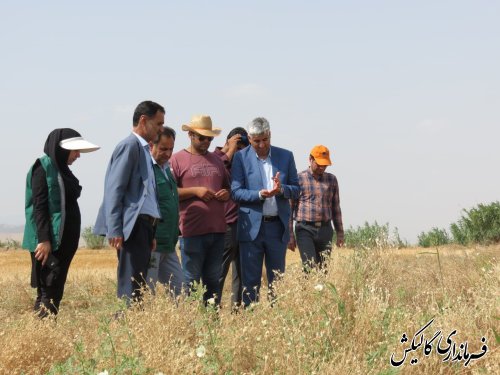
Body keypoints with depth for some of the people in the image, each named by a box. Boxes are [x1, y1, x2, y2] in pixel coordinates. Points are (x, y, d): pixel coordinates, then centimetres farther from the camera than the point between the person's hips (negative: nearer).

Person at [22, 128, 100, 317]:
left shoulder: (62, 170, 17)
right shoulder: (43, 168, -8)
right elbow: (39, 206, -14)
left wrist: (71, 240, 18)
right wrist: (43, 240, -20)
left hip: (65, 239, 9)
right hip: (49, 240, -8)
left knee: (57, 287, 6)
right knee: (49, 287, -12)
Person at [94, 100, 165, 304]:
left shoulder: (143, 148, 20)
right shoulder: (129, 145, -7)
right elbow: (114, 190, -13)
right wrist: (115, 230, -19)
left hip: (143, 226, 9)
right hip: (132, 226, -9)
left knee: (138, 286, 8)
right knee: (130, 288, -10)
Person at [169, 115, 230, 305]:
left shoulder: (216, 160, 18)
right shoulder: (177, 159, 1)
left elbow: (227, 186, 28)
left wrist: (226, 193, 4)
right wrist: (195, 191, -14)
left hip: (217, 229, 6)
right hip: (192, 230, -5)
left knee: (213, 280, 9)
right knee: (191, 281, -5)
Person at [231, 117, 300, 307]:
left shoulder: (285, 156, 7)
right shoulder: (241, 157, 0)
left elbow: (296, 190, 8)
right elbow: (235, 192, -4)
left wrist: (281, 189, -14)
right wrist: (260, 194, -20)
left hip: (277, 227, 2)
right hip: (251, 226, -2)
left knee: (277, 280, 8)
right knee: (250, 281, 1)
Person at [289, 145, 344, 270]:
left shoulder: (331, 180, 12)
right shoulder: (299, 179, 0)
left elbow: (336, 208, 17)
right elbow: (289, 208, 1)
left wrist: (340, 233, 14)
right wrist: (290, 235, -3)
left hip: (325, 230, 4)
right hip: (305, 229, -3)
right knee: (310, 267, -15)